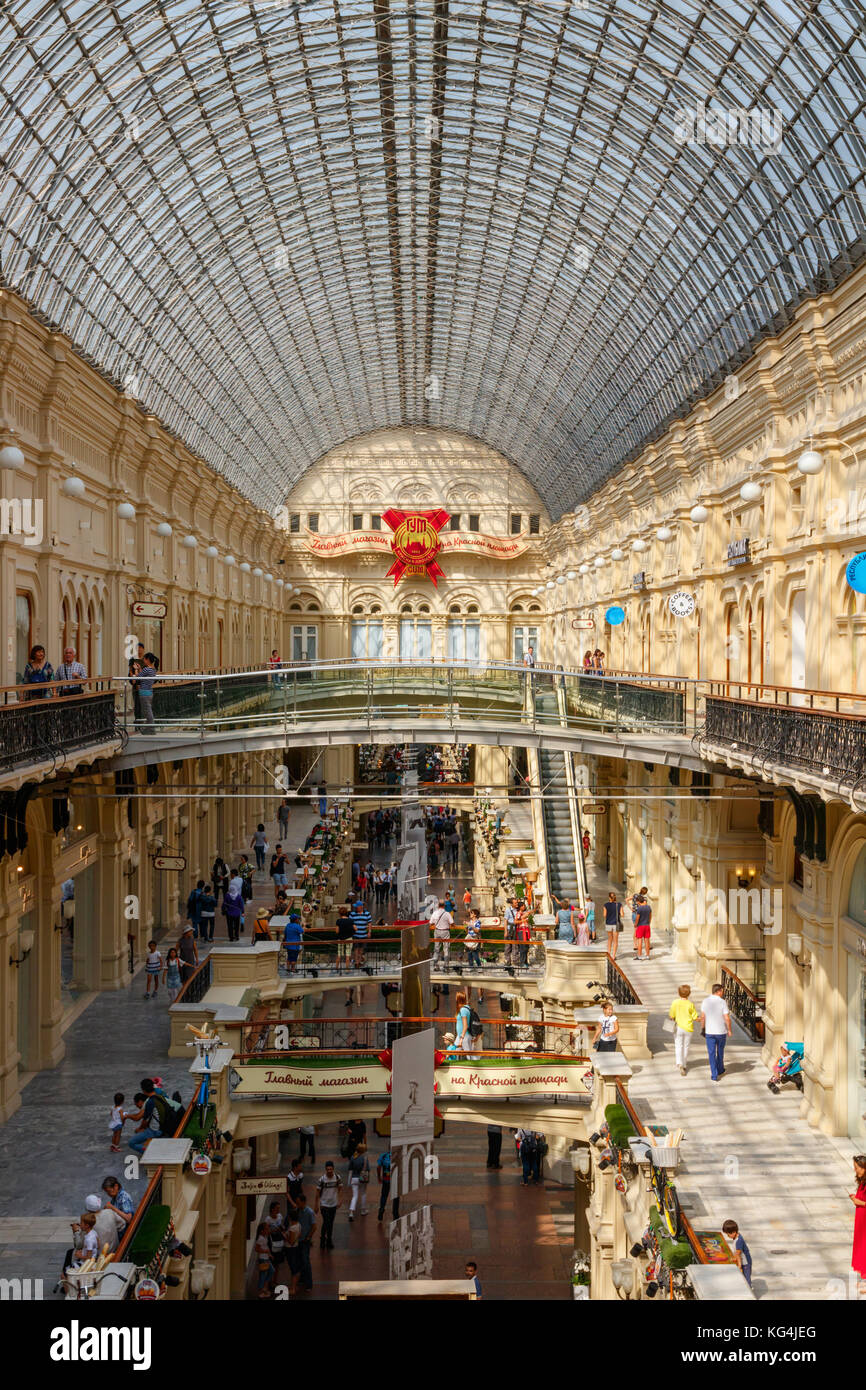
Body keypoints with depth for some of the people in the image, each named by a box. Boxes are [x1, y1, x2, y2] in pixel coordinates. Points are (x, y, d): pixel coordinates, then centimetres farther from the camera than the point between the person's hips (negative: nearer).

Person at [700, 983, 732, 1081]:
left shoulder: (705, 1001, -4)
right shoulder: (722, 1002, -14)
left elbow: (703, 1017, 1)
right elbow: (727, 1018, -14)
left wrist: (703, 1028, 13)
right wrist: (729, 1030, -1)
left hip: (709, 1032, 1)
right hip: (722, 1032, -1)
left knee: (711, 1053, 5)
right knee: (720, 1051, 20)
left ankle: (714, 1075, 1)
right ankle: (720, 1070, 37)